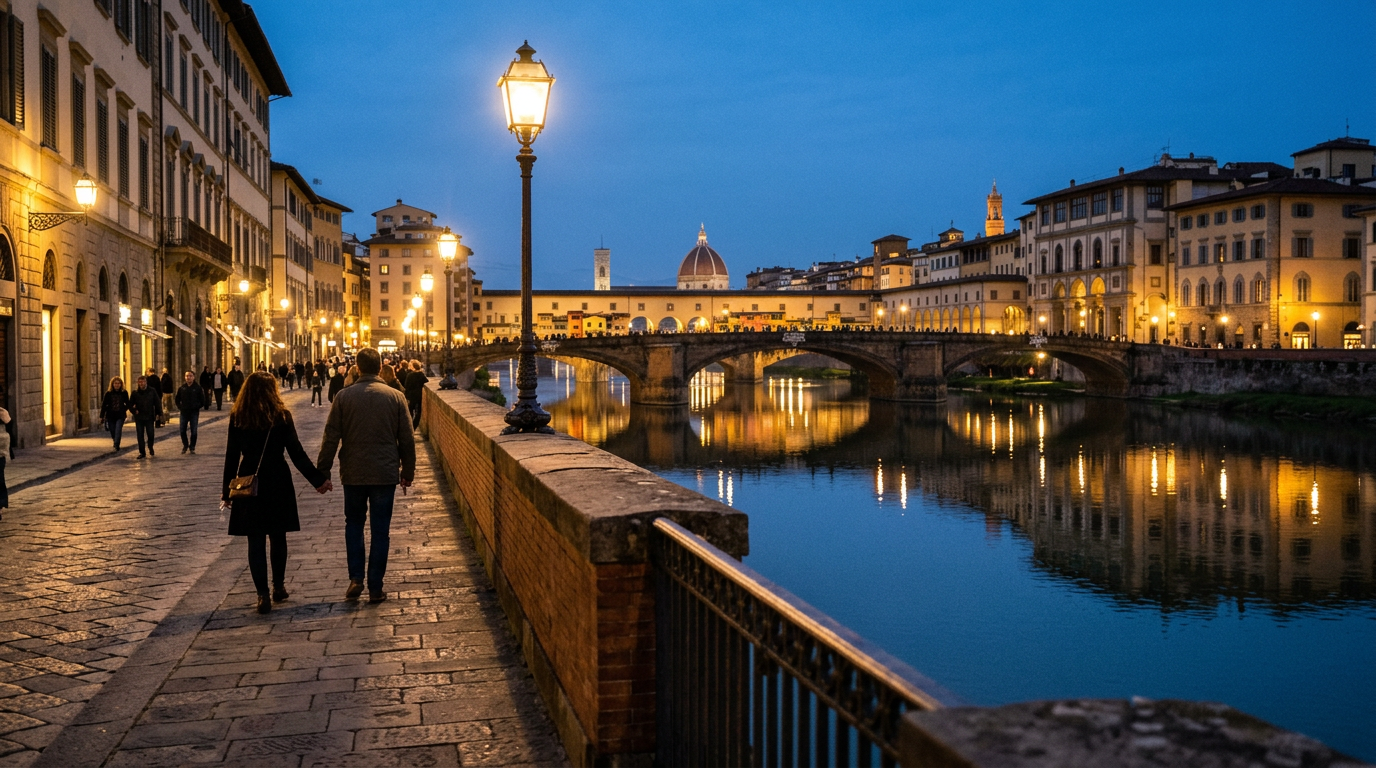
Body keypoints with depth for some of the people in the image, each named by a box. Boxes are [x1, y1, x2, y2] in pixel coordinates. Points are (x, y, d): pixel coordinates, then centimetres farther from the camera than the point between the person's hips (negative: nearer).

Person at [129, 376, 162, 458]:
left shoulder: (152, 391, -1)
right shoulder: (135, 393, 1)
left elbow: (157, 402, 2)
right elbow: (130, 405, 9)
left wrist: (159, 413, -3)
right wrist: (135, 411, -8)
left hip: (150, 417, -1)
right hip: (139, 418, 1)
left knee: (150, 434, 1)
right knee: (140, 435, 3)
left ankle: (151, 449, 26)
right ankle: (141, 452, 11)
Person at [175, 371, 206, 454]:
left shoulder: (198, 388, -3)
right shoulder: (181, 388, 4)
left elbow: (202, 401, 2)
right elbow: (177, 400, 15)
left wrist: (197, 407, -4)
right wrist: (180, 407, 4)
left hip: (194, 413, -2)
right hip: (184, 412, 2)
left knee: (194, 431, 0)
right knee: (182, 431, 5)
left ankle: (192, 447, 12)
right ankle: (185, 445, 24)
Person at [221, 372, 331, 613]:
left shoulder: (237, 418, -2)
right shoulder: (282, 416, -5)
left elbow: (231, 457, -1)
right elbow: (297, 453, -8)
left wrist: (227, 491, 6)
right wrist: (319, 479, -3)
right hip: (278, 483, 0)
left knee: (256, 541, 3)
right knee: (278, 537, 15)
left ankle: (263, 595, -1)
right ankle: (278, 586, 25)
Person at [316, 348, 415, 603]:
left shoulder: (343, 397, -5)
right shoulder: (395, 397, -3)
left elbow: (331, 438, -4)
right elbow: (407, 439, 1)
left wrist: (322, 471, 5)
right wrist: (407, 471, 12)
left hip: (353, 474, 0)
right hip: (386, 474, 0)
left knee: (353, 524, 17)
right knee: (380, 530, 7)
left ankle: (355, 578, 6)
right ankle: (375, 587, 8)